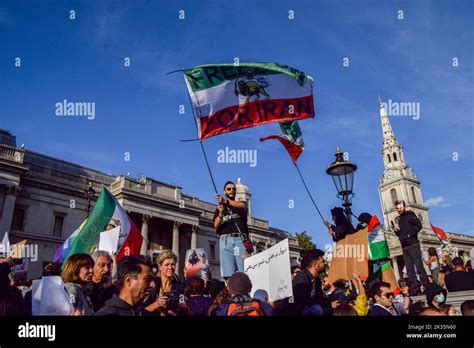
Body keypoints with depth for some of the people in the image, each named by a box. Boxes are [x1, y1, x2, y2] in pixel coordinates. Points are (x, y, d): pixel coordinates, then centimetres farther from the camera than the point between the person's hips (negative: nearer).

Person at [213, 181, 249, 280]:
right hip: (225, 240, 1)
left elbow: (243, 206, -7)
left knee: (244, 273, -14)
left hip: (240, 239, -1)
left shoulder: (240, 204, 20)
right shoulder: (219, 208, 23)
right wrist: (220, 214, -12)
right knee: (228, 274, -12)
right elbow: (216, 226, 9)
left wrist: (226, 201, -22)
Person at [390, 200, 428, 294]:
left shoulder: (410, 215, 1)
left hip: (413, 245, -7)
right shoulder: (400, 219, 20)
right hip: (405, 247, 7)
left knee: (419, 267, -10)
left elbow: (419, 225, -13)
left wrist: (410, 234, -16)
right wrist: (396, 230, 5)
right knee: (409, 270, 3)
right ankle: (415, 289, 5)